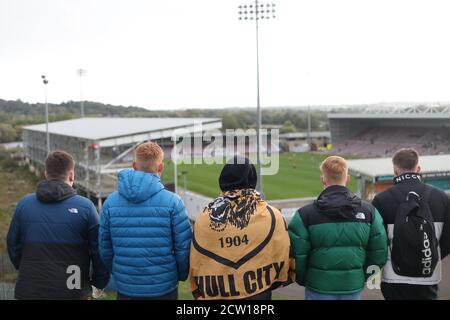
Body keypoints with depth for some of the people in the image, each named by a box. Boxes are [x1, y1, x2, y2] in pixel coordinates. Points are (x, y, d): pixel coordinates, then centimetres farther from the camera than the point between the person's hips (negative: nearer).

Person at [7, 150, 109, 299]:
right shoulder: (85, 207, -9)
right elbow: (99, 250, -6)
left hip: (31, 289, 3)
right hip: (72, 291, -2)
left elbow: (13, 246, 8)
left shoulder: (24, 204, 0)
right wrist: (100, 282, 9)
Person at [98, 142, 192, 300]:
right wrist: (181, 275, 9)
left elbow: (105, 248, 1)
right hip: (164, 288, -2)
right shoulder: (172, 202, -11)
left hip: (125, 288, 2)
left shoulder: (111, 201, -3)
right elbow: (184, 247, -9)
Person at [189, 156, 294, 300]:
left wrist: (199, 291, 12)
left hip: (216, 293, 2)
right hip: (258, 291, -1)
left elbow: (195, 263, -2)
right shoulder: (271, 215, -13)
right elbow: (282, 254, -5)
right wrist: (283, 277, 14)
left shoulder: (204, 218, -8)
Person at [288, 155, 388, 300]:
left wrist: (303, 279, 7)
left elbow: (297, 254, -10)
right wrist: (362, 275, 15)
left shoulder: (305, 214, -10)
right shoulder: (369, 212, 0)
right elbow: (379, 252, 2)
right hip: (353, 287, 3)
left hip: (319, 288, -2)